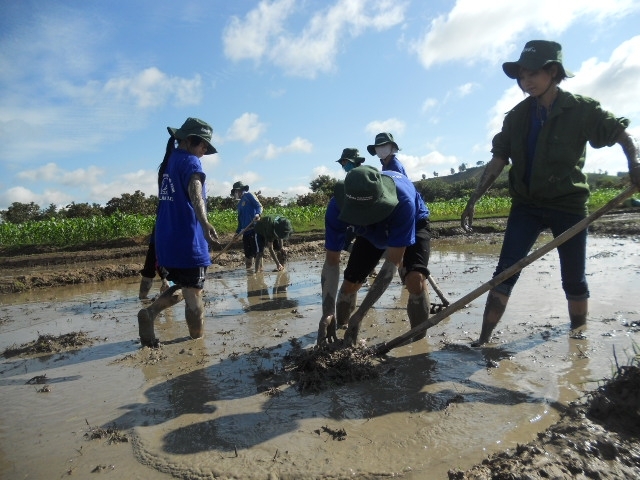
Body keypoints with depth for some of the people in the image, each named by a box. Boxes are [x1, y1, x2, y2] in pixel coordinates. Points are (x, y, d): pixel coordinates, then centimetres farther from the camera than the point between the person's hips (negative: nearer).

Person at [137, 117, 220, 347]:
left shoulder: (168, 162, 17)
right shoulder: (190, 162, -10)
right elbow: (195, 192, -31)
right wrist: (205, 223, -48)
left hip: (167, 239, 9)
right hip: (187, 240, -8)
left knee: (182, 288, 21)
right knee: (193, 294, 1)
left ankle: (149, 312, 2)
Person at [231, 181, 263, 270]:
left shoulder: (249, 195, 5)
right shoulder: (239, 204, 26)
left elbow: (259, 206, -7)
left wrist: (258, 214, -27)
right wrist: (237, 232, 21)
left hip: (254, 227, -8)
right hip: (245, 230, 8)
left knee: (256, 250, -9)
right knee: (247, 253, 10)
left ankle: (259, 269, -6)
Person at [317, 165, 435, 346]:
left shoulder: (403, 201, -46)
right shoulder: (337, 207, -36)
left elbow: (392, 263, -42)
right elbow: (332, 262, -28)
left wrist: (359, 314, -44)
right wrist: (326, 314, -38)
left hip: (413, 224, -3)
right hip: (372, 232, 3)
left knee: (415, 279, -28)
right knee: (349, 284, -1)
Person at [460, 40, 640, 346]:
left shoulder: (582, 109, -6)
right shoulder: (516, 117, 2)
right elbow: (497, 162, 1)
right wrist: (473, 201, -5)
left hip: (568, 204, -1)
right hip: (526, 204, 2)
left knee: (573, 280, 8)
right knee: (505, 272, -8)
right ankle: (483, 340, -6)